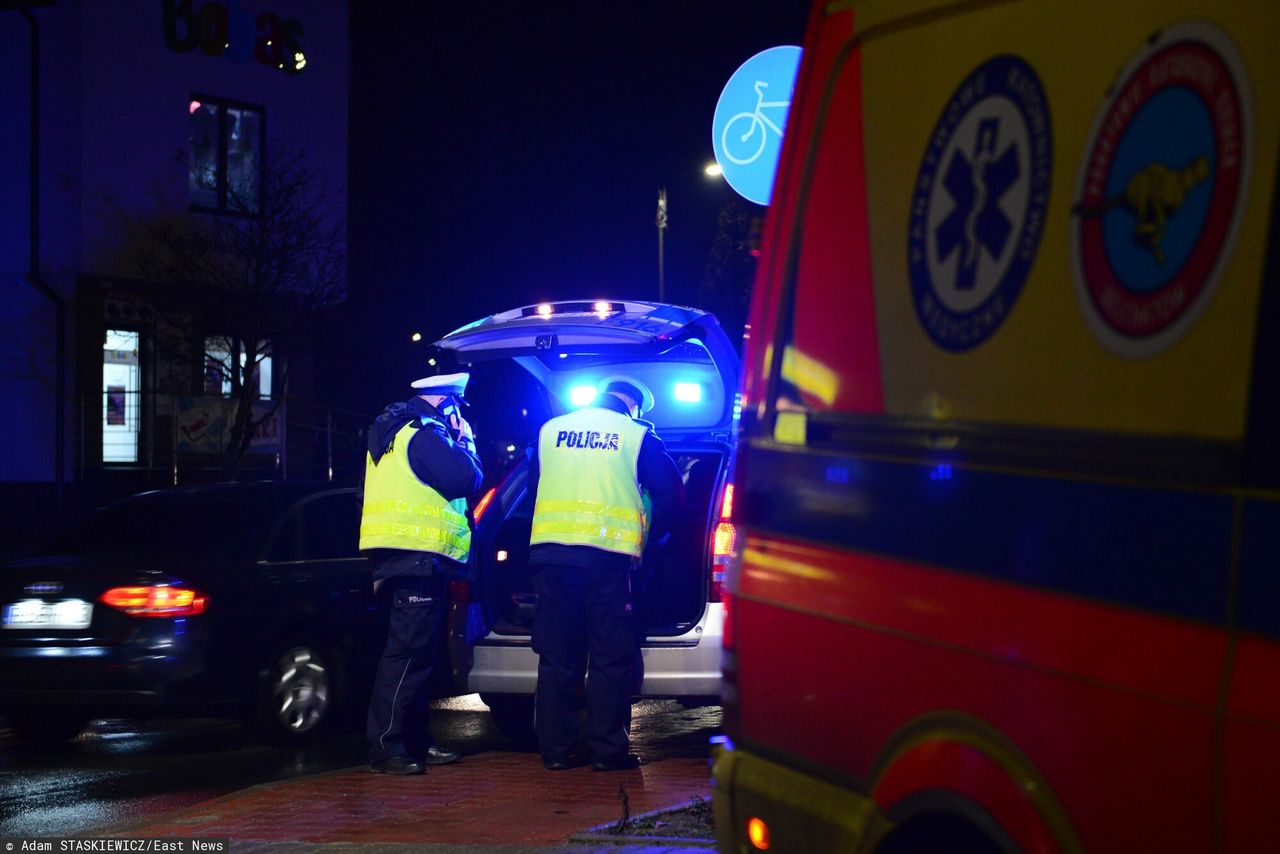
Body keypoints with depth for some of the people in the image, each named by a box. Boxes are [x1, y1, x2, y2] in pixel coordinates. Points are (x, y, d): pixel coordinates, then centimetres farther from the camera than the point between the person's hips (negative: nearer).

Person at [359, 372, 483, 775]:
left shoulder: (396, 433, 21)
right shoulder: (426, 435, -10)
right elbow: (467, 478, -13)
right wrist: (465, 441, -1)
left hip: (404, 558, 11)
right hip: (417, 556, -11)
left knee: (416, 652, 15)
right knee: (408, 653, -12)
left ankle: (416, 742, 20)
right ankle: (386, 748, -14)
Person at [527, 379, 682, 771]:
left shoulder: (551, 430, 14)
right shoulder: (637, 435, 5)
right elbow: (669, 491, 7)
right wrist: (646, 532, 23)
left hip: (549, 549, 3)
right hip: (607, 554, -3)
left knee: (556, 655, 8)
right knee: (610, 657, 3)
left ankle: (554, 750, 10)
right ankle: (608, 750, 3)